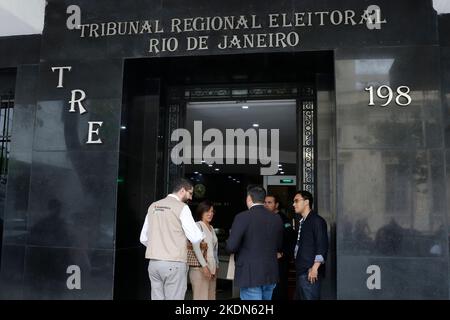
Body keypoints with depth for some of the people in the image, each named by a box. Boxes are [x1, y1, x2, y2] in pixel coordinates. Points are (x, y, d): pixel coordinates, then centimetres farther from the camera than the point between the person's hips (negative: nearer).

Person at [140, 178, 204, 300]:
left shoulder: (153, 206, 12)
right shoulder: (182, 207, -7)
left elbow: (144, 238, 16)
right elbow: (196, 238, -12)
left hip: (153, 262, 6)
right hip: (173, 263, -6)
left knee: (157, 297, 9)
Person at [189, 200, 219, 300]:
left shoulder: (211, 228, 18)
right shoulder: (197, 226, -6)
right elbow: (196, 247, -16)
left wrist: (216, 266, 16)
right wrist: (204, 265, -22)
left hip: (212, 268, 8)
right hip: (200, 268, -7)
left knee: (211, 296, 6)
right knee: (201, 296, -7)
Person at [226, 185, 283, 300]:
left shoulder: (242, 217, -13)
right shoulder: (277, 219, 3)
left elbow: (231, 247, -15)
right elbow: (279, 247, 13)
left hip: (250, 274, -5)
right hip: (271, 274, 6)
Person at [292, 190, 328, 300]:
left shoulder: (317, 220, -9)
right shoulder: (302, 222, 17)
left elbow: (322, 246, -16)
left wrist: (315, 268, -19)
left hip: (310, 271, -8)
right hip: (301, 270, 9)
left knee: (310, 298, -6)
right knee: (300, 297, 12)